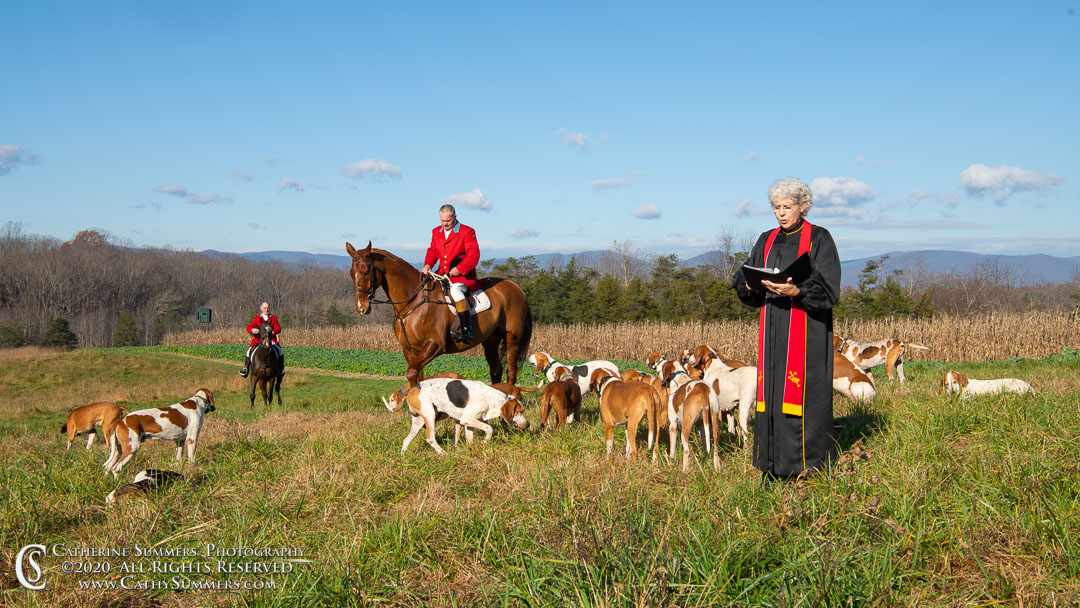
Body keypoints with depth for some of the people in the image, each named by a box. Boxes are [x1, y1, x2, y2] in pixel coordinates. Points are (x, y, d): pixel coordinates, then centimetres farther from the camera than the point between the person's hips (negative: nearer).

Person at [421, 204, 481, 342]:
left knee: (455, 290, -35)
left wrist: (459, 269, -21)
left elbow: (474, 255, -11)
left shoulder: (467, 232, -4)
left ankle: (466, 331, -38)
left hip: (463, 275, -7)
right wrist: (427, 264, -3)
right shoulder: (436, 232, 15)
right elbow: (432, 251, 18)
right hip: (443, 274, 7)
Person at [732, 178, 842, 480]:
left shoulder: (819, 239, -2)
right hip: (773, 329, 5)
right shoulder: (767, 241, 14)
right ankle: (775, 465, 10)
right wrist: (752, 284, -12)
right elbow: (742, 279, 11)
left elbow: (828, 288, -11)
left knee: (801, 390, -8)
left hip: (806, 329, -5)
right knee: (771, 391, 4)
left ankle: (805, 462, -1)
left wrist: (796, 291, -28)